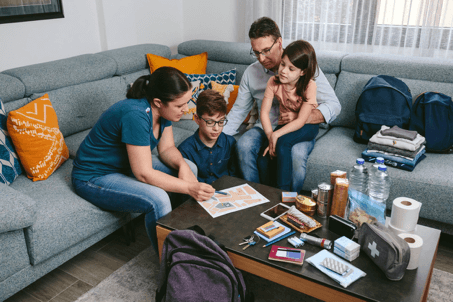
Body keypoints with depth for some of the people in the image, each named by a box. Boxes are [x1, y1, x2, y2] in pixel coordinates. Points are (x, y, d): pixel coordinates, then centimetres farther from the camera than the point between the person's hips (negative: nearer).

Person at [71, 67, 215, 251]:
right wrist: (189, 188, -34)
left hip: (126, 165, 9)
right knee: (158, 199, -32)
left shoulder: (162, 110, -8)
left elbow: (167, 148, 1)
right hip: (94, 178, -9)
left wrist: (182, 165, -20)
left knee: (190, 168, -1)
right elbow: (144, 174, -33)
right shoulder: (136, 114, -34)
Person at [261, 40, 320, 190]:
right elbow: (264, 112, -11)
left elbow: (301, 121, -23)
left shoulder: (309, 85, -21)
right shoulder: (274, 82, -9)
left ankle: (283, 192, -21)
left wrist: (276, 135, -31)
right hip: (285, 125, 4)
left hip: (307, 127, -4)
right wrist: (270, 137, -24)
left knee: (283, 143, -33)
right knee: (264, 157, -18)